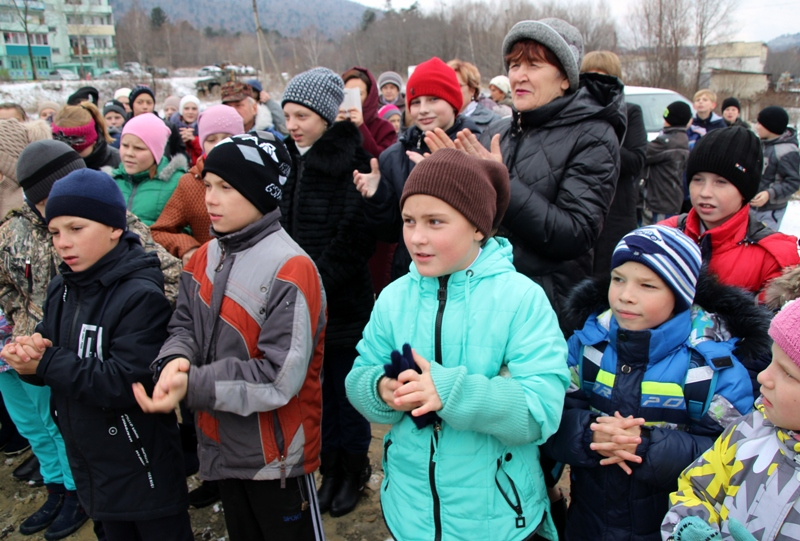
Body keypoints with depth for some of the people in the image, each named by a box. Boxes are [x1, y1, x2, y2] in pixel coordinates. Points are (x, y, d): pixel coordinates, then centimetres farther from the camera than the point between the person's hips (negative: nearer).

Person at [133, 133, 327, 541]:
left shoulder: (289, 270, -24)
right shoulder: (204, 258, 1)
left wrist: (191, 386, -30)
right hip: (223, 447, 7)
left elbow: (279, 378, -26)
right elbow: (184, 325, 2)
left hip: (277, 457, -7)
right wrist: (175, 360, -21)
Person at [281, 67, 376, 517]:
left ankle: (354, 470, 32)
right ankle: (331, 469, 36)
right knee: (317, 388, 17)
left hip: (343, 303, -6)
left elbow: (355, 238, -18)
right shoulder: (289, 159, 8)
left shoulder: (352, 161, -13)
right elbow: (279, 225, 12)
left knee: (346, 390, 10)